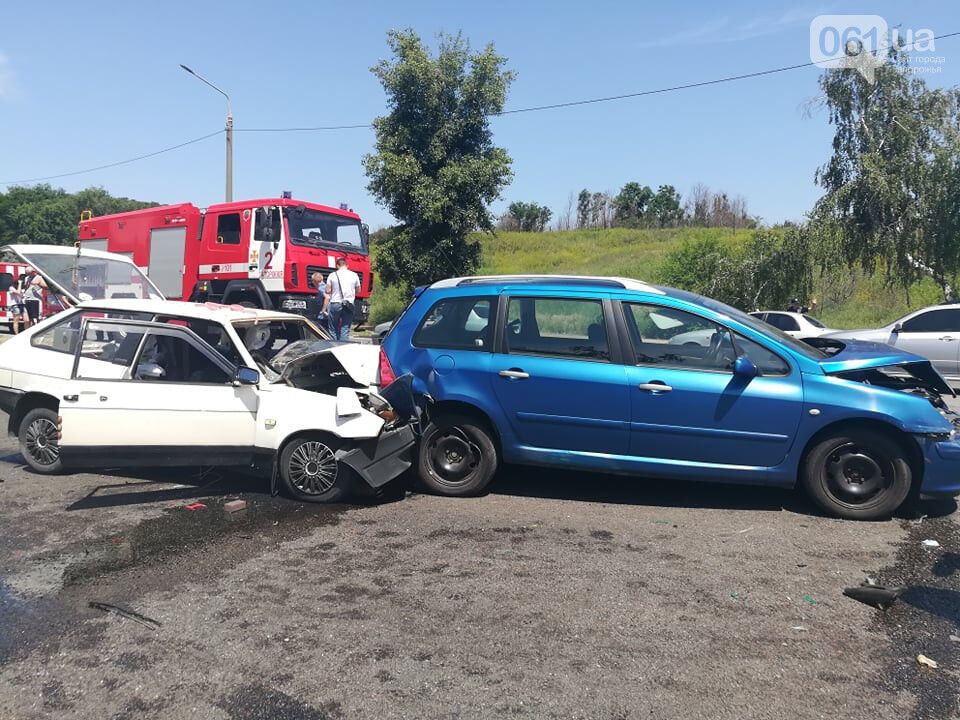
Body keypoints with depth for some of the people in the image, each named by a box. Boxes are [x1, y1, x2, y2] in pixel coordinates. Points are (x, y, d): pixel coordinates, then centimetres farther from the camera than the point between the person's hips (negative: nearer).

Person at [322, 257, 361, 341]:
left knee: (333, 330, 6)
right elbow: (358, 290, 18)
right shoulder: (354, 275, 7)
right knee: (345, 330, 2)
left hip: (335, 304, -1)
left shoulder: (332, 275, 3)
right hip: (349, 306, 1)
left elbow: (327, 293, 4)